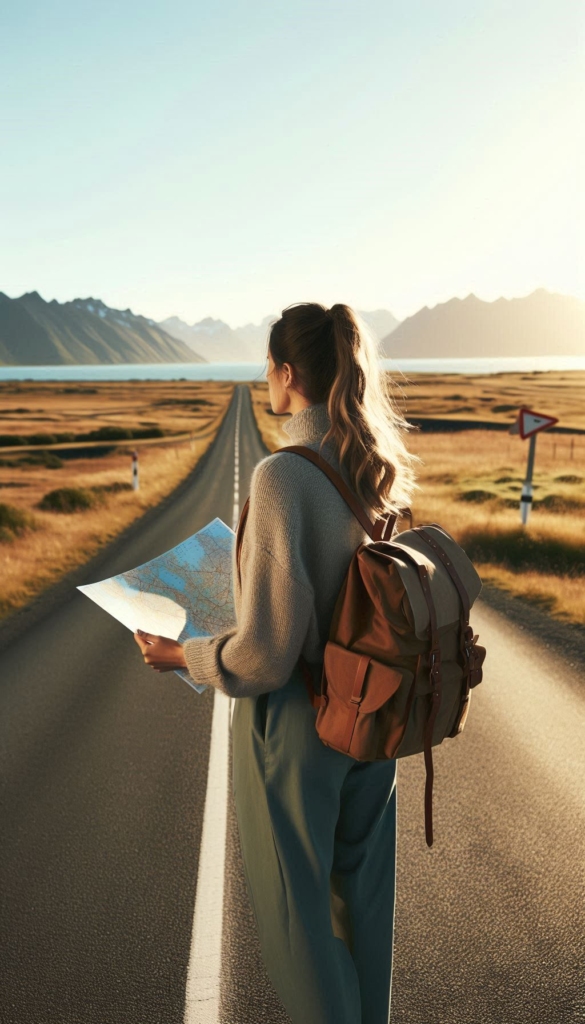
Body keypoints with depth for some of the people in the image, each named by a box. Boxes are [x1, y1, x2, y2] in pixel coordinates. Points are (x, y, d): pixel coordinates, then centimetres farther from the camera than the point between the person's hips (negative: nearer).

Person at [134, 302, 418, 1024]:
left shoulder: (281, 477, -27)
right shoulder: (380, 466, -4)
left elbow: (266, 656, -27)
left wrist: (181, 656, -8)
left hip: (296, 721, -7)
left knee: (293, 901, 18)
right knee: (361, 881, 27)